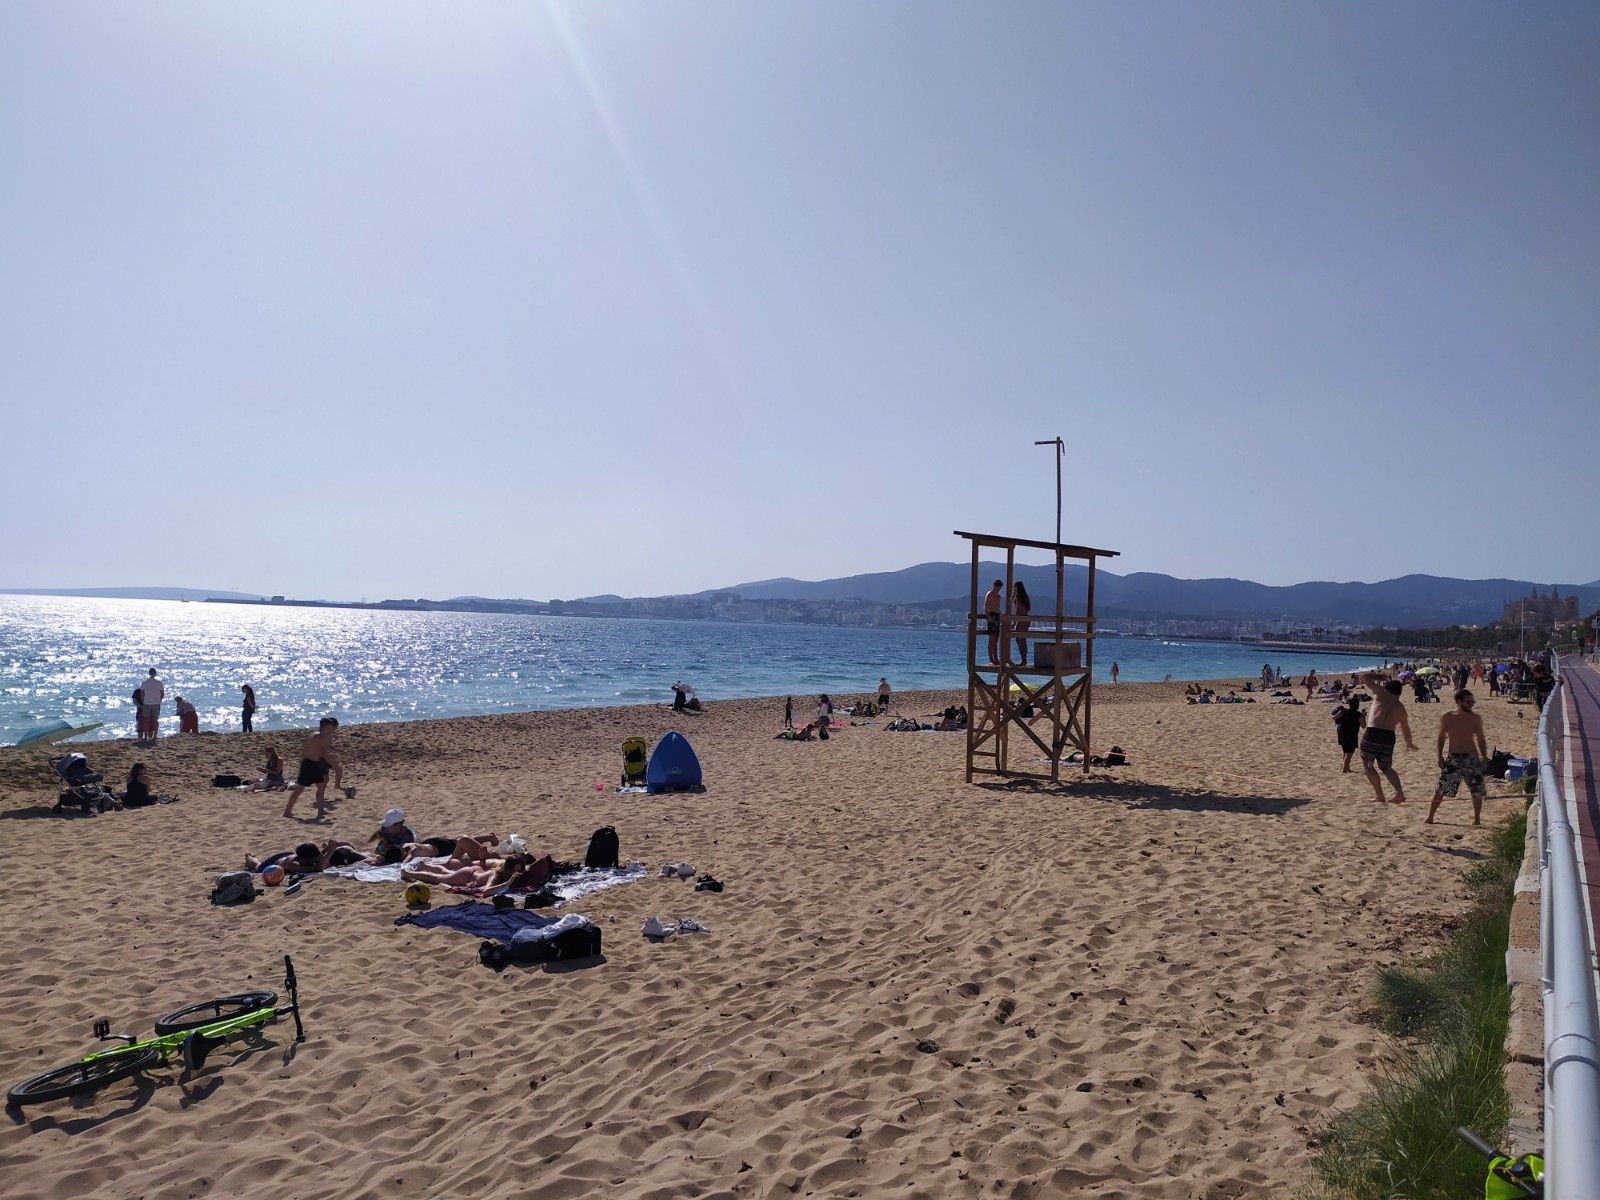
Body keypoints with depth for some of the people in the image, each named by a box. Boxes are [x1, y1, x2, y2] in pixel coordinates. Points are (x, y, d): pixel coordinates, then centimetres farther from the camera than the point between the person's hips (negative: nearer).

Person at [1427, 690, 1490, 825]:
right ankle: (1430, 818, 6)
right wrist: (1440, 757, 0)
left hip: (1472, 758, 1)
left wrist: (1484, 758, 2)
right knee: (1441, 789, -2)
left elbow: (1481, 740, 8)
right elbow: (1441, 738, 7)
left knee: (1477, 791, 2)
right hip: (1453, 758, -1)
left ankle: (1477, 819, 19)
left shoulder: (1475, 719, 3)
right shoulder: (1447, 718, 1)